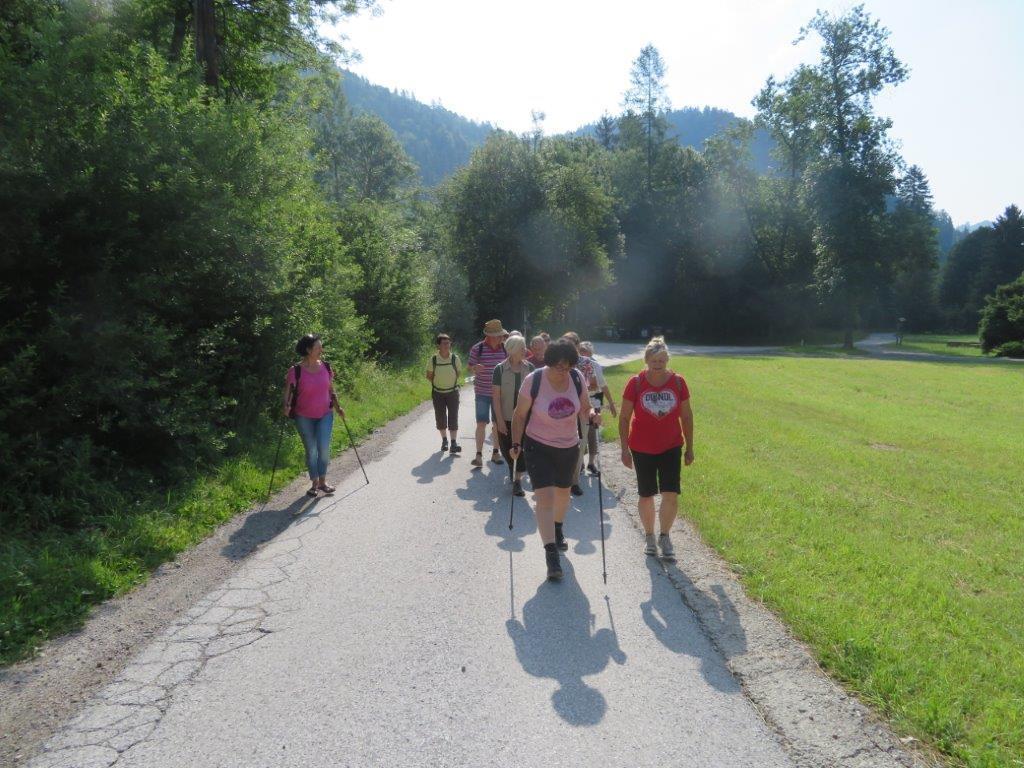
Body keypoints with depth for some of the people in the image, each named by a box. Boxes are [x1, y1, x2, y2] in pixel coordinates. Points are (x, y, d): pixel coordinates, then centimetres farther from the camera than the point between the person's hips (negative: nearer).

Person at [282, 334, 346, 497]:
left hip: (325, 414, 2)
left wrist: (338, 407, 4)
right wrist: (286, 406, -26)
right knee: (311, 450, 6)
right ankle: (315, 483, 21)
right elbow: (287, 392, -8)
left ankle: (322, 481, 7)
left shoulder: (326, 367, 0)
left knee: (324, 447, -10)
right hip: (304, 417, -2)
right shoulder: (296, 371, -12)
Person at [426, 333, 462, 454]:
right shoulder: (433, 359, -10)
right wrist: (438, 382, -4)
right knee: (440, 418, 8)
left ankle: (453, 443, -3)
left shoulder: (455, 358, -9)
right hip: (438, 393, 1)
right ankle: (444, 440, 26)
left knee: (453, 417, -5)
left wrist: (450, 382, -1)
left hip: (452, 392, 0)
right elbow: (429, 376, 2)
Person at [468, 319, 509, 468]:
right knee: (481, 423, -6)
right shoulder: (477, 348, -9)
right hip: (482, 392, -3)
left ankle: (495, 452, 22)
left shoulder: (504, 349, 0)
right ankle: (479, 455, -1)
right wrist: (476, 368, -24)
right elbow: (471, 367, -2)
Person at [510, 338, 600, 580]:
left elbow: (584, 408, 0)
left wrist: (592, 415, -21)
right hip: (538, 445, -4)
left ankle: (558, 529, 51)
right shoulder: (533, 381, -20)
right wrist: (516, 444, -10)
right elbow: (520, 415, -9)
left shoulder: (577, 379, -11)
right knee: (545, 497, -14)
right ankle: (551, 552, -8)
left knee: (563, 492, 23)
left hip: (569, 446, 4)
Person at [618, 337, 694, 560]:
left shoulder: (678, 382, -5)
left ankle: (665, 537, 16)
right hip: (642, 449, -1)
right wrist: (625, 448, -6)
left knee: (671, 495, -5)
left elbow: (686, 416, 4)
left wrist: (689, 447, 5)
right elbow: (624, 417, -4)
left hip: (671, 447, 1)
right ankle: (649, 535, 30)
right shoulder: (636, 383, -10)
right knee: (646, 495, 9)